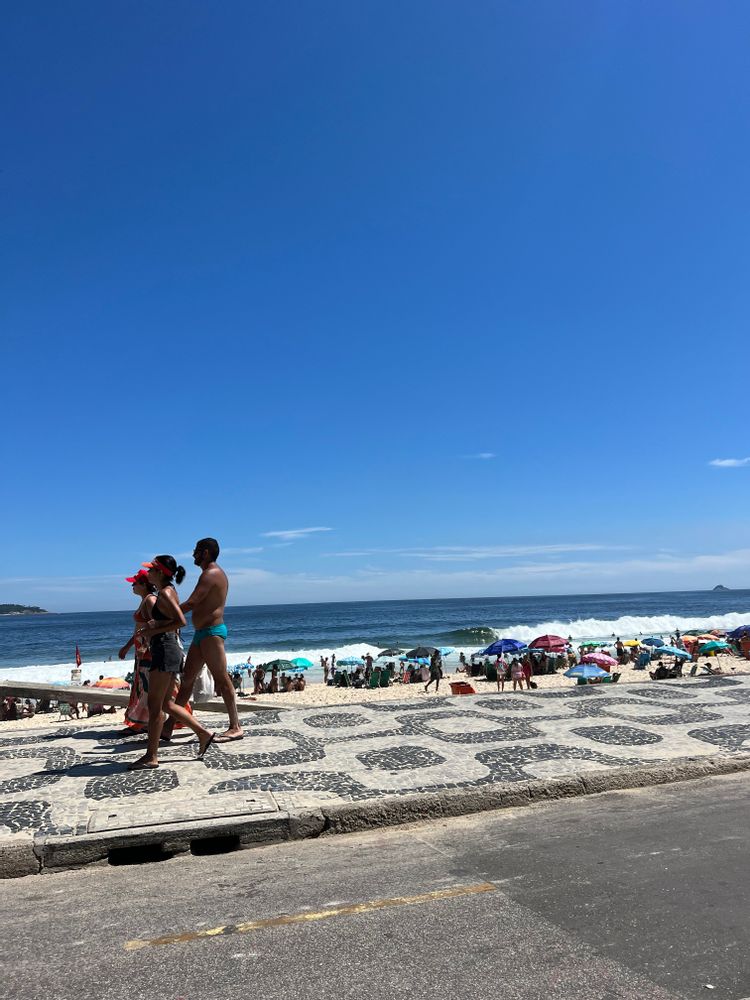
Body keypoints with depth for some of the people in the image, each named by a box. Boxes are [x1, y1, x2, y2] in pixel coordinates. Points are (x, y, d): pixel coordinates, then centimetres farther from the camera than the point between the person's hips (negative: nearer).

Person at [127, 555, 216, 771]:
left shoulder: (165, 593, -14)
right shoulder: (167, 592, 16)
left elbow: (181, 621, -24)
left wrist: (154, 630, -16)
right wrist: (150, 628, 8)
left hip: (165, 651, -10)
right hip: (169, 650, 10)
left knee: (154, 705, -3)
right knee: (166, 704, 15)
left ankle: (151, 757, 5)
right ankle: (203, 733, 17)